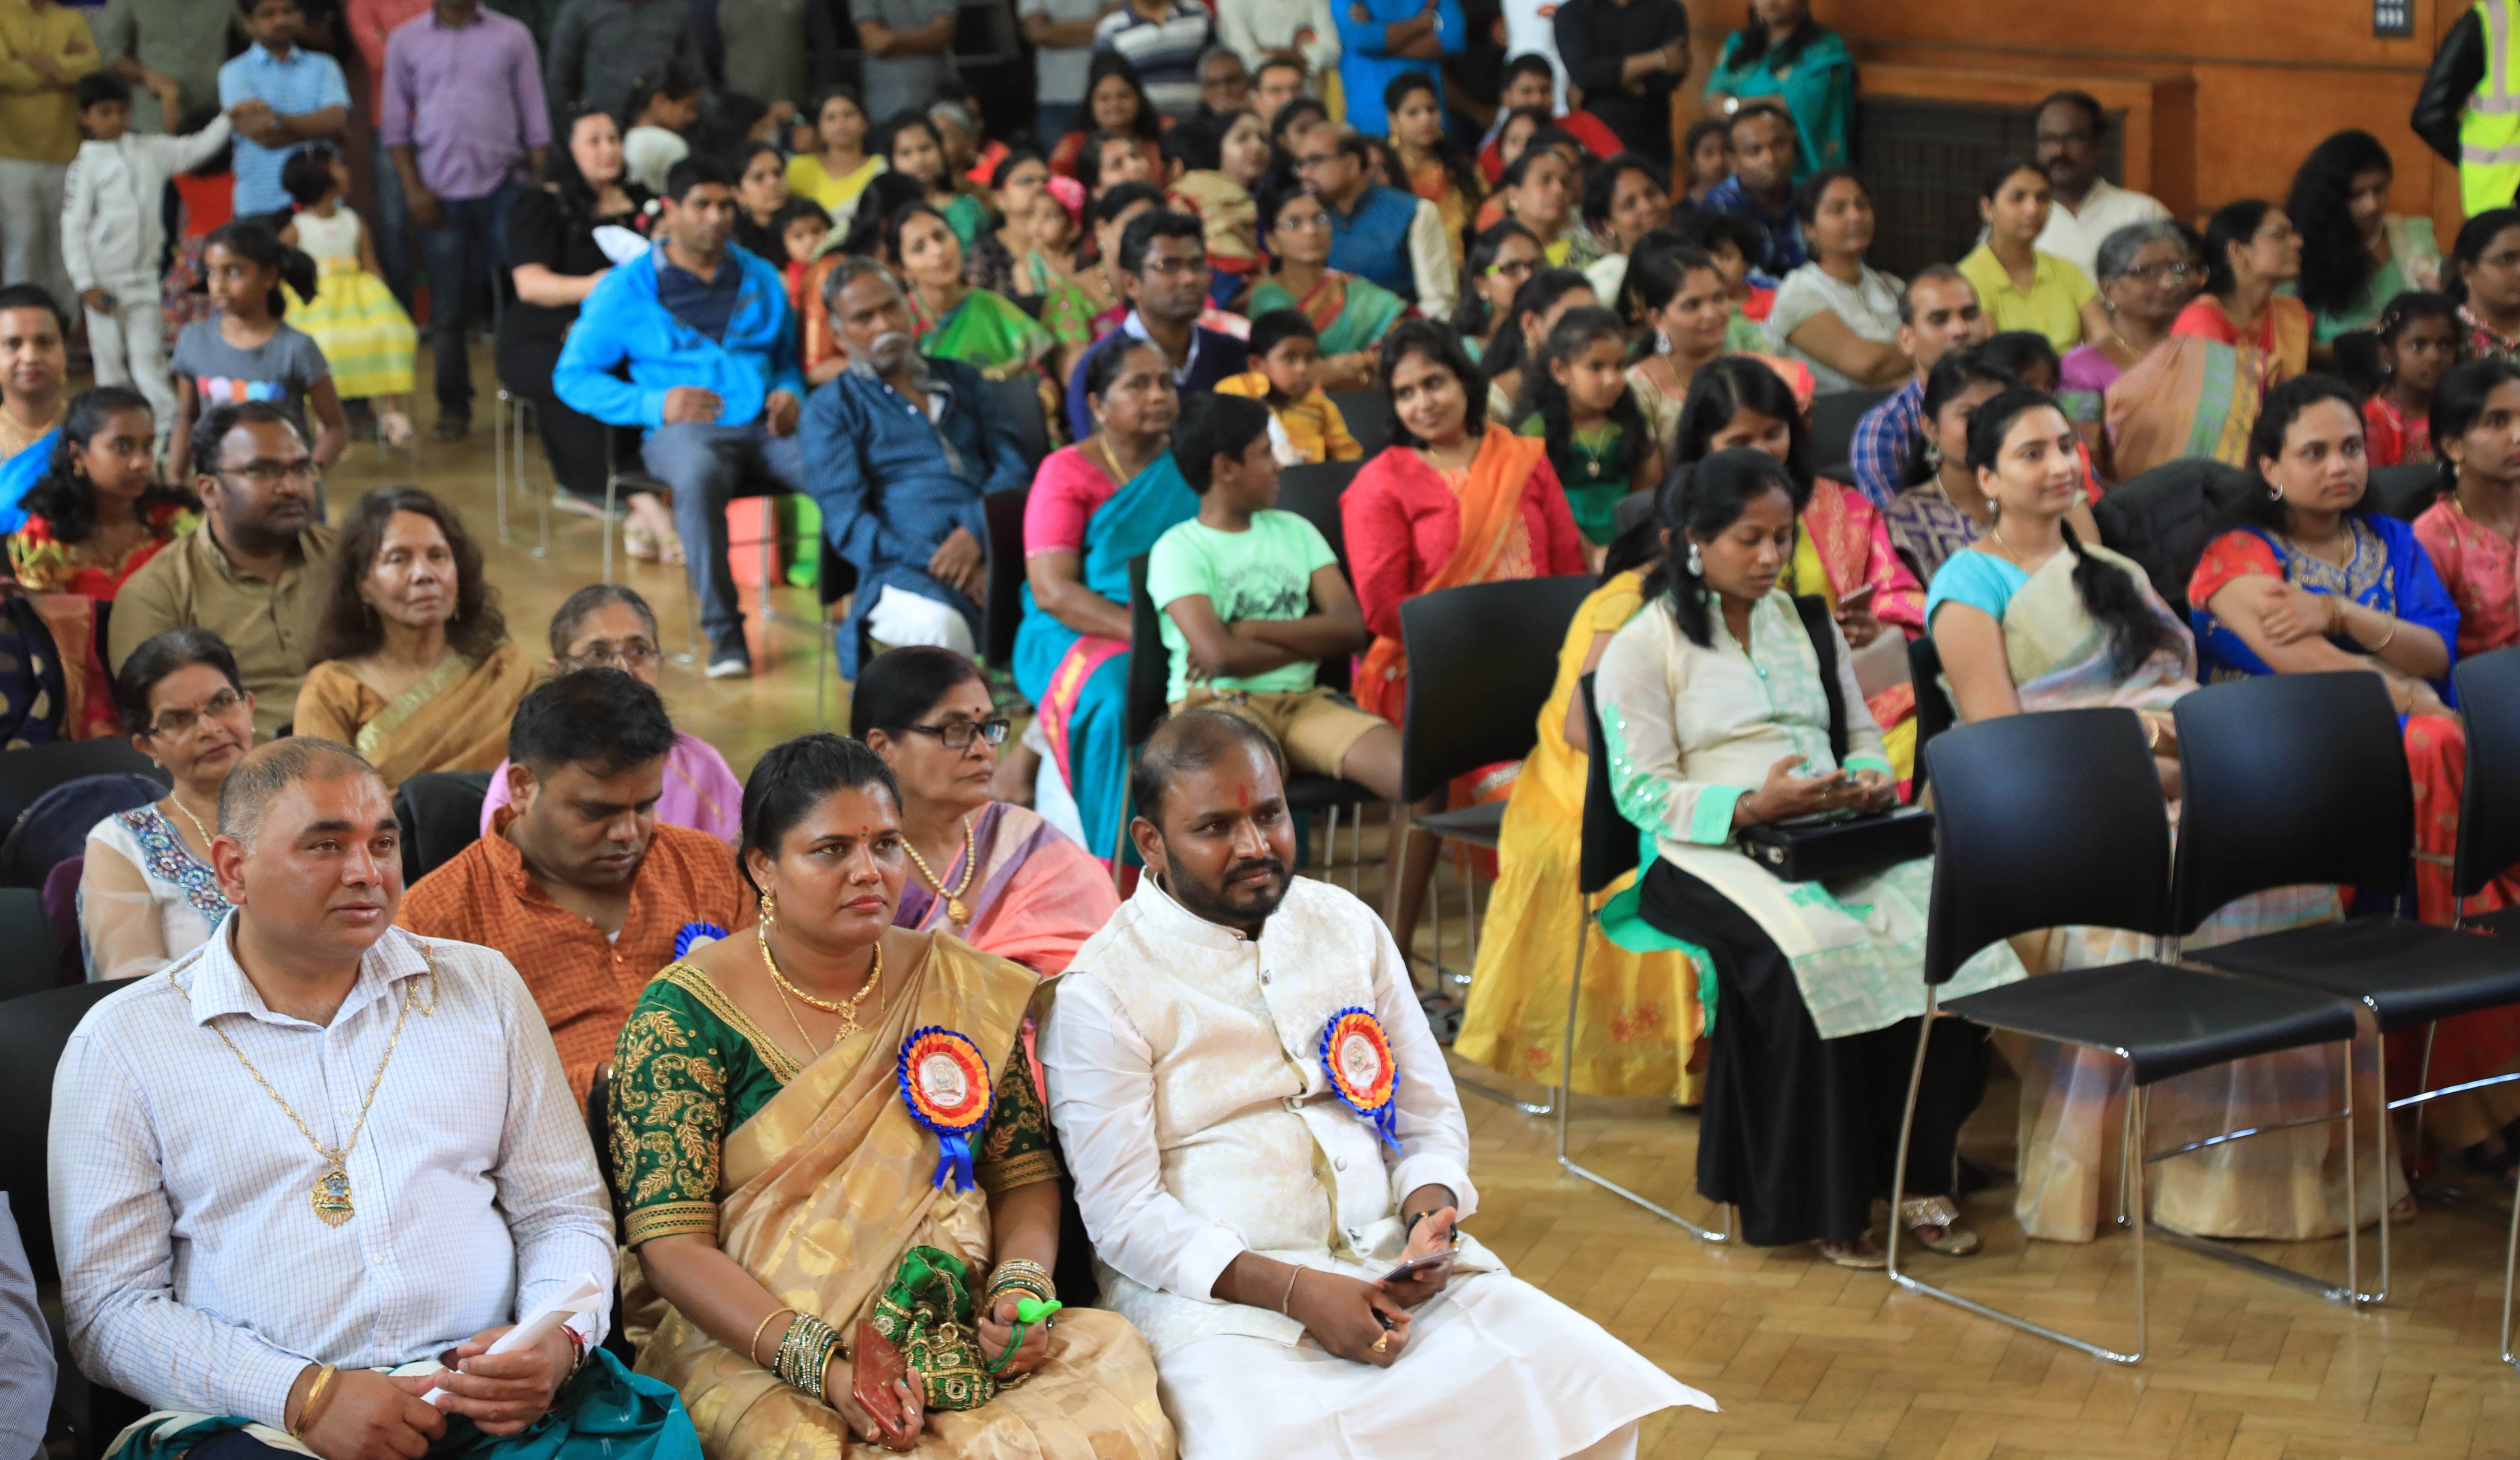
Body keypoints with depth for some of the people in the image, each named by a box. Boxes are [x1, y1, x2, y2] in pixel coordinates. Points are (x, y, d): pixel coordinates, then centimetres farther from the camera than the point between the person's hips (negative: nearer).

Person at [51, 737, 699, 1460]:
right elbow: (108, 1307, 3)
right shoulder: (120, 1044, 8)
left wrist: (559, 1342, -3)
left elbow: (565, 1213, 19)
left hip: (494, 1402, 2)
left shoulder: (482, 987, 18)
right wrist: (305, 1396, -11)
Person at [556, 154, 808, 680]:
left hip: (765, 429, 3)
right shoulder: (626, 288, 11)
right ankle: (724, 632, -34)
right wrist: (655, 405, -7)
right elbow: (572, 376, 8)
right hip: (684, 430, -3)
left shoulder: (761, 279, 24)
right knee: (700, 474, -42)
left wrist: (791, 393, 6)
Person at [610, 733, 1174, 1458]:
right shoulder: (688, 1012, -3)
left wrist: (1021, 1288, -7)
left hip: (958, 1336, 5)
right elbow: (671, 1242, -9)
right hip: (753, 1349, -5)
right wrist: (820, 1363, -21)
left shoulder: (962, 987, 10)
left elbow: (1025, 1175, 15)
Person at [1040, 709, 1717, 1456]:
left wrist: (1426, 1219, -5)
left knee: (1594, 1388, -17)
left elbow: (1432, 1119, 18)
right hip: (1214, 1290, -5)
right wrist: (1295, 1292, -19)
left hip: (1392, 1264, 5)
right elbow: (1125, 1215, -9)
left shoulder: (1347, 926, 14)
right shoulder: (1100, 990, -3)